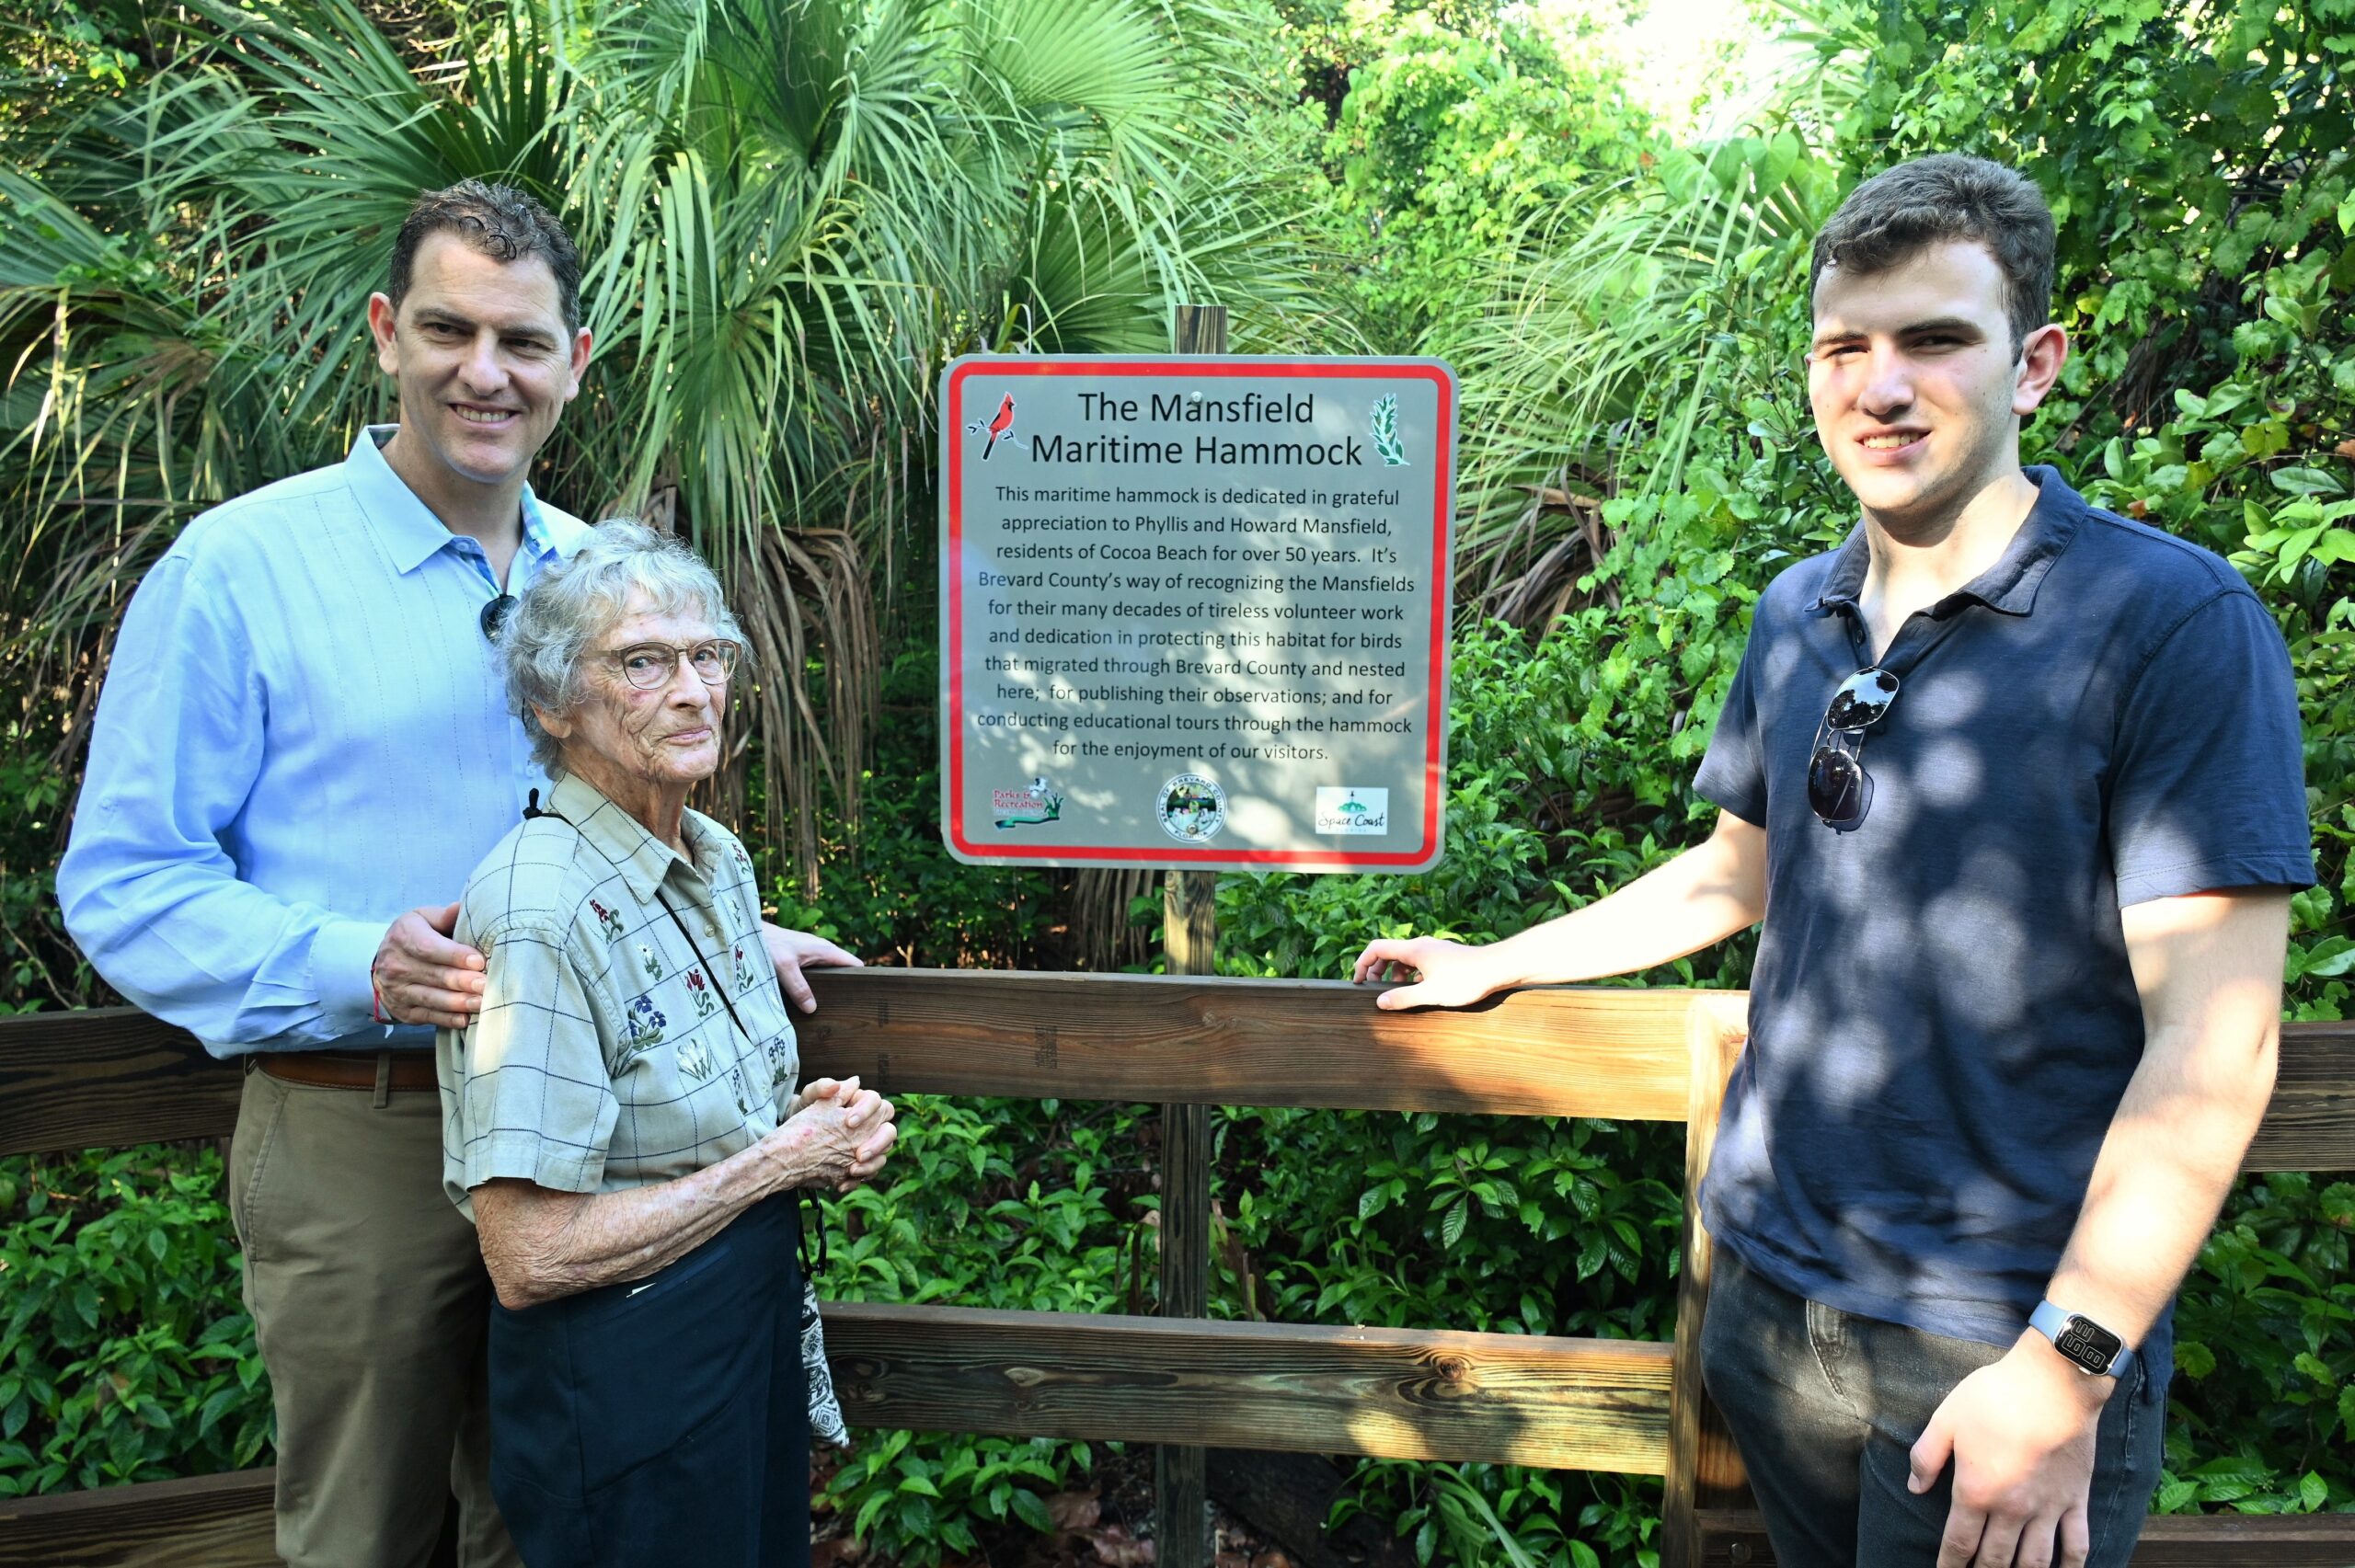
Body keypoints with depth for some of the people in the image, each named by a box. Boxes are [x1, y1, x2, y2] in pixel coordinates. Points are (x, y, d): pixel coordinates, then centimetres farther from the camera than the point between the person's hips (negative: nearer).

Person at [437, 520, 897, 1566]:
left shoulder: (719, 858, 2)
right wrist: (776, 1163, -19)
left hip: (756, 1325, 8)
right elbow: (528, 1258, -26)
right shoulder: (543, 908, -24)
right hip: (620, 1379, -8)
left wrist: (815, 1124, -3)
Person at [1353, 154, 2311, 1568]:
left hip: (2002, 1351, -5)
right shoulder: (1797, 615, 5)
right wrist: (1493, 966, 19)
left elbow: (2211, 1043, -16)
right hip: (1772, 1294, 6)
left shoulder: (2171, 620, -13)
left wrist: (2067, 1367, -19)